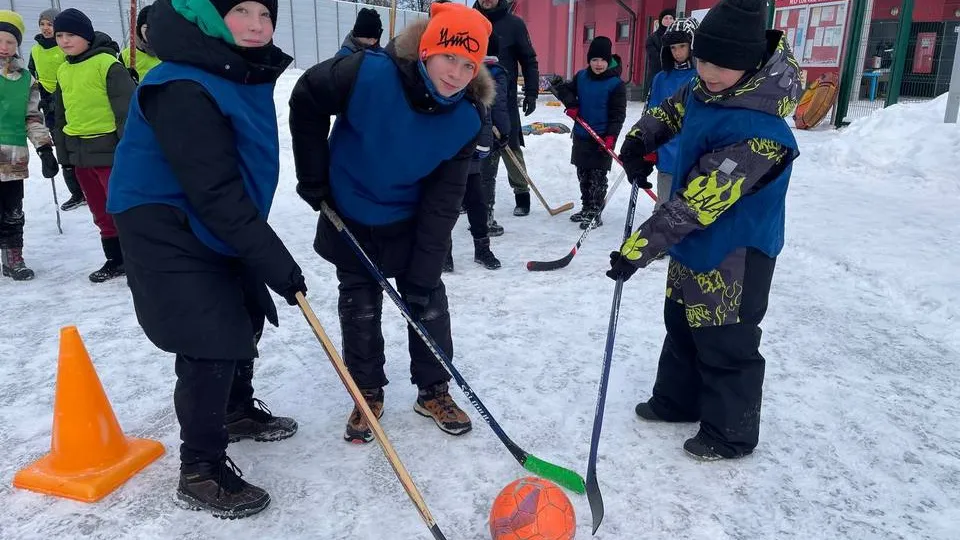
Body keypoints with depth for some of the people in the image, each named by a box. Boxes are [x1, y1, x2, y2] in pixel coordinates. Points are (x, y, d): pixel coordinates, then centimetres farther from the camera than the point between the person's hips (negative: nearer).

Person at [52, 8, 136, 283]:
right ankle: (115, 260, 27)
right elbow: (60, 116, 21)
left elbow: (127, 109, -14)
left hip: (109, 150, -8)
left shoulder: (107, 63, -11)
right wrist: (63, 153, 18)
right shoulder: (62, 71, 13)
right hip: (79, 154, 8)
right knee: (101, 212, 15)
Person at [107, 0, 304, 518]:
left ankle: (237, 410, 43)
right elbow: (215, 191, -30)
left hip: (217, 228, 10)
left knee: (246, 315, 19)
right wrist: (276, 262, -29)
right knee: (211, 343, -10)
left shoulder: (247, 75, 4)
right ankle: (201, 471, 6)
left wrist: (266, 252, 19)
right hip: (165, 234, -10)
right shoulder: (183, 89, -27)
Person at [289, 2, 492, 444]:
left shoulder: (467, 118, -21)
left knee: (429, 302, 8)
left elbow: (442, 200, -18)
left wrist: (422, 274, -19)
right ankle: (368, 394, 30)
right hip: (349, 217, -1)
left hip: (410, 223, 2)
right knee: (359, 308, 10)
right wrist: (314, 177, -8)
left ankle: (433, 391, 28)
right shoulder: (368, 75, -30)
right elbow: (305, 99, -12)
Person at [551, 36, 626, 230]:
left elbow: (618, 113, -11)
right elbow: (567, 89, 15)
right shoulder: (581, 76, 3)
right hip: (581, 135, 6)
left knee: (597, 176, 0)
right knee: (582, 174, 15)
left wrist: (611, 136, -20)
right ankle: (586, 208, 29)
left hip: (602, 138, -6)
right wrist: (570, 104, -5)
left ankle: (595, 213, 9)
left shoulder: (616, 83, -11)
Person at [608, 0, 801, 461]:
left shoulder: (758, 133, -32)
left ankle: (730, 433, 25)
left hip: (736, 255, -9)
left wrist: (642, 245, -33)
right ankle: (677, 399, 43)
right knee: (682, 326, 22)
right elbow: (671, 110, 17)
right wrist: (639, 141, 0)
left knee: (726, 344, 5)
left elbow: (699, 201, -34)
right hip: (694, 244, 9)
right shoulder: (704, 90, -5)